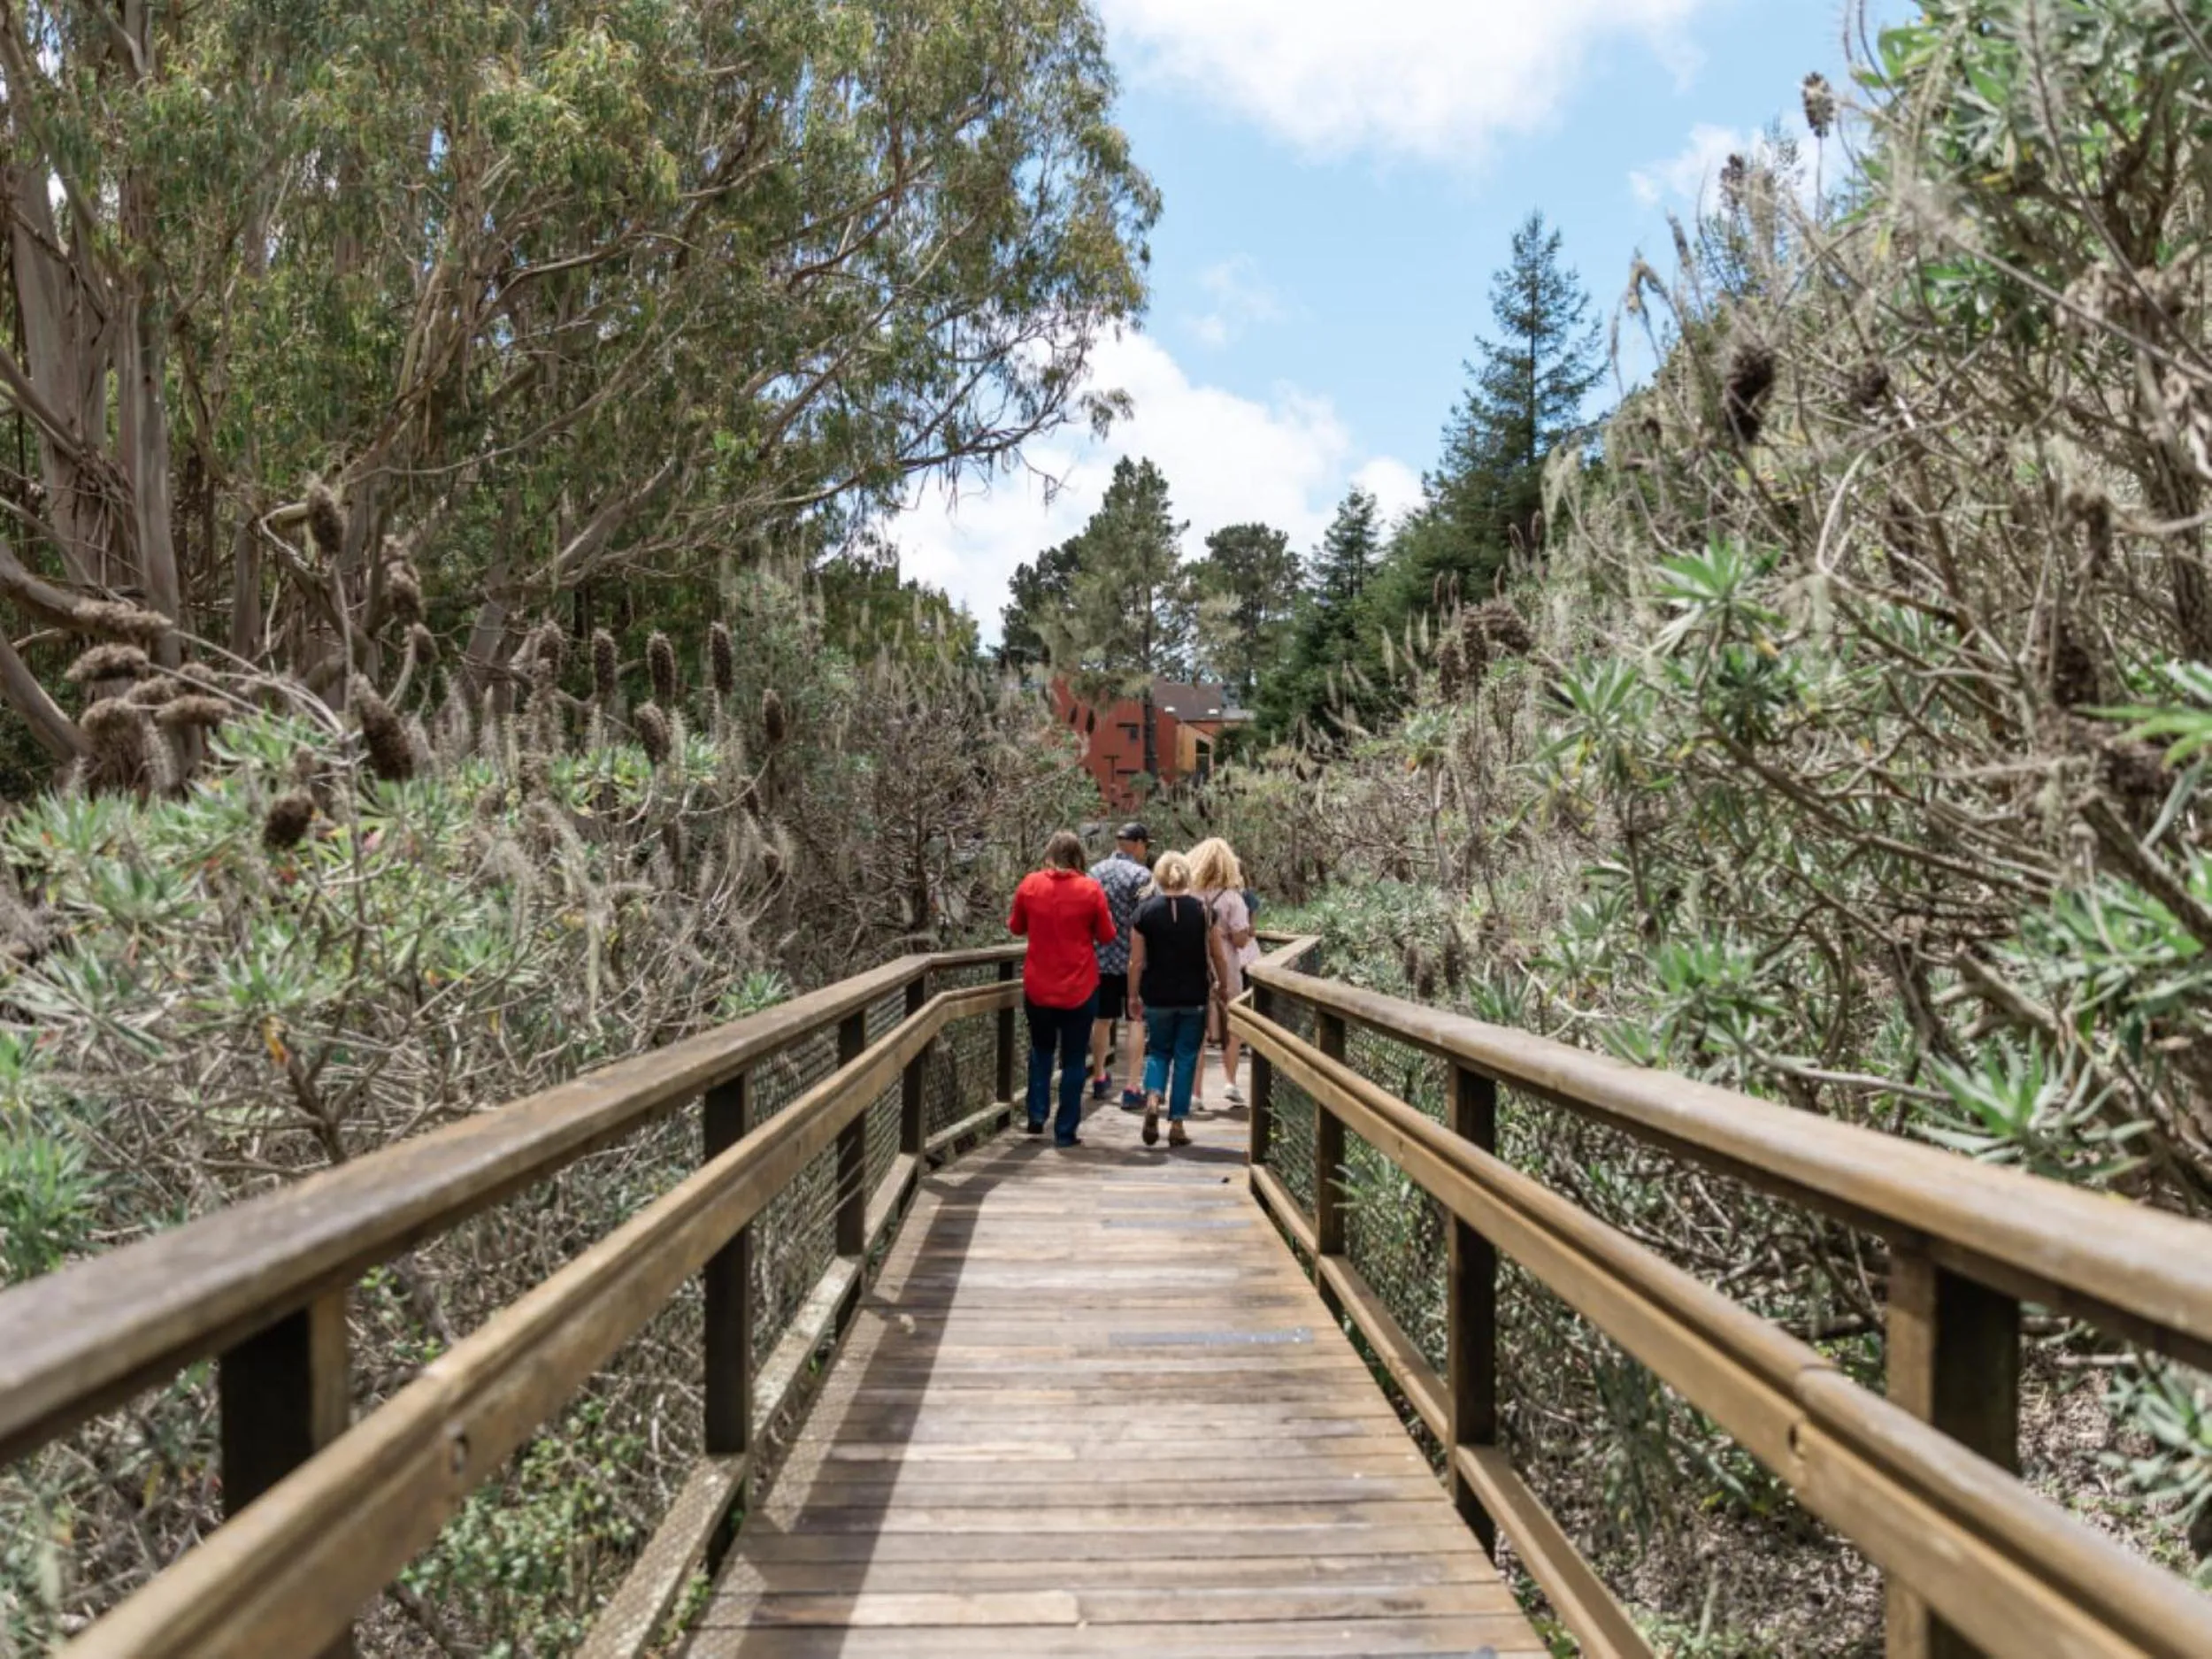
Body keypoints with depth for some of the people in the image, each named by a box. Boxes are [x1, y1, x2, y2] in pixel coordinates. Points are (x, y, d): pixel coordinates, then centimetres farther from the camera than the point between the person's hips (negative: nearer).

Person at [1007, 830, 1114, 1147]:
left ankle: (1036, 1116, 17)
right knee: (1074, 1059, 9)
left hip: (1038, 987, 2)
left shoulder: (1030, 885, -5)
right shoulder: (1090, 890, -11)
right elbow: (1106, 936, -1)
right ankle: (1066, 1131, 10)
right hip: (1080, 988, -2)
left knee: (1041, 1050, 24)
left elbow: (1016, 927, 9)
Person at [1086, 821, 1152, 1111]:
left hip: (1100, 959, 5)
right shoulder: (1142, 875, -13)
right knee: (1137, 1021, 2)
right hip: (1133, 959, -5)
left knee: (1103, 1019, 18)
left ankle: (1099, 1079, 32)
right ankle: (1131, 1089, -2)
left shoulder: (1094, 872, 3)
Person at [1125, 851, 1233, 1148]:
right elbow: (1220, 958, 0)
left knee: (1158, 1051, 17)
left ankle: (1153, 1097, -9)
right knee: (1186, 1057, 9)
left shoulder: (1145, 911, -4)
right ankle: (1178, 1123, 10)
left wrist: (1133, 996, 8)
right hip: (1195, 997, 0)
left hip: (1157, 997, 0)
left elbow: (1136, 961, -3)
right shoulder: (1204, 910, -2)